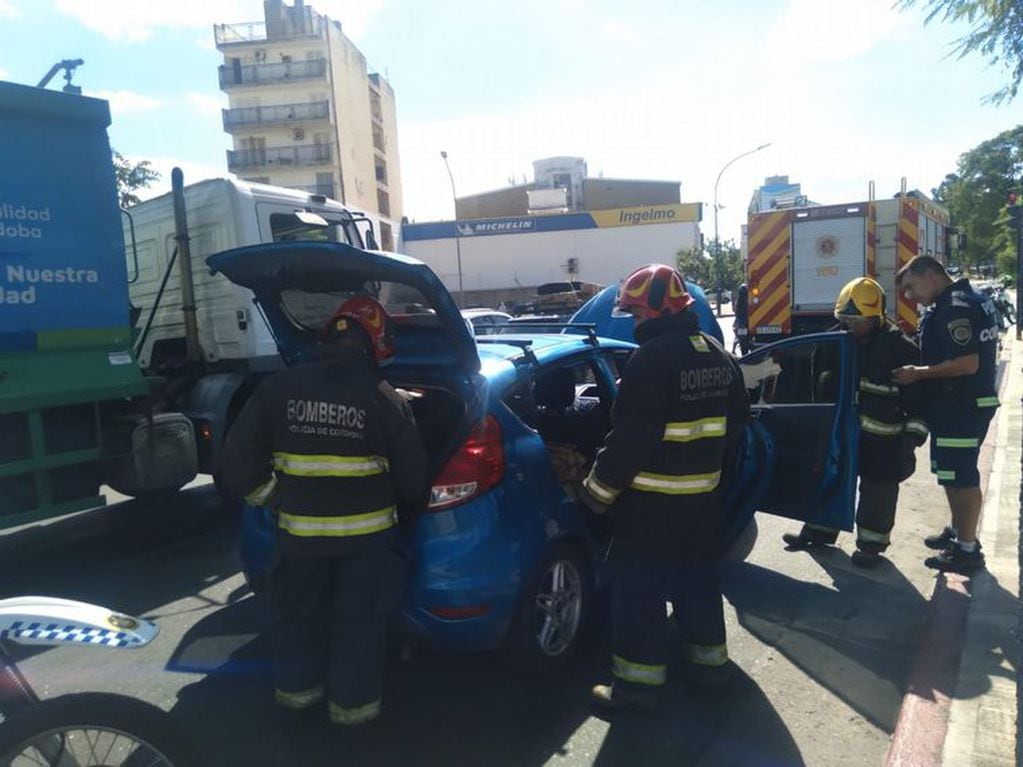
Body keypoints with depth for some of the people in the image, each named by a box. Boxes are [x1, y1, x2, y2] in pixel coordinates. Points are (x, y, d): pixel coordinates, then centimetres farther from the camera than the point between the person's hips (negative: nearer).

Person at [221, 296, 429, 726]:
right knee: (359, 617, 14)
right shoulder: (382, 398, -12)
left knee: (297, 610, 23)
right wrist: (404, 513, 15)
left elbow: (239, 457, -2)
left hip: (300, 528, 2)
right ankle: (352, 700, 27)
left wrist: (267, 496, 14)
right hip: (367, 530, -2)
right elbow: (413, 473, -5)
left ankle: (296, 685, 40)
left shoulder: (280, 388, -6)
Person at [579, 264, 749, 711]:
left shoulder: (652, 359, -20)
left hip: (653, 498, -8)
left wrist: (599, 491, -12)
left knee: (640, 585, 2)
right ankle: (709, 658, 33)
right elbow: (735, 424, 17)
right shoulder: (718, 356, 9)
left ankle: (639, 679, 11)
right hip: (704, 493, 8)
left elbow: (630, 437, -22)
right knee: (697, 575, 21)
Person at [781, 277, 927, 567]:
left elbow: (917, 397, -10)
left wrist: (912, 436, -14)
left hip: (883, 438, -5)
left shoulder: (901, 348, -11)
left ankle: (871, 542, 20)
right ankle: (820, 530, 28)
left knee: (877, 489, 5)